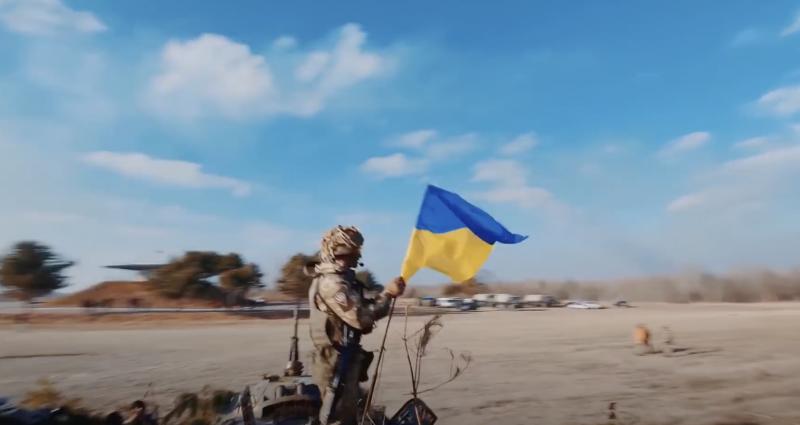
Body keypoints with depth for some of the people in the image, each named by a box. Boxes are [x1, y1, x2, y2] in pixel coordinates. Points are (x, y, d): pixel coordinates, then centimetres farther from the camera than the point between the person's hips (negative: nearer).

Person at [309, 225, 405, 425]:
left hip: (343, 360, 10)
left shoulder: (339, 279, 12)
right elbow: (361, 318, -29)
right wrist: (387, 294, -19)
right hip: (336, 364, -10)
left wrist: (387, 295, 1)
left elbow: (362, 310, 13)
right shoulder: (332, 283, -23)